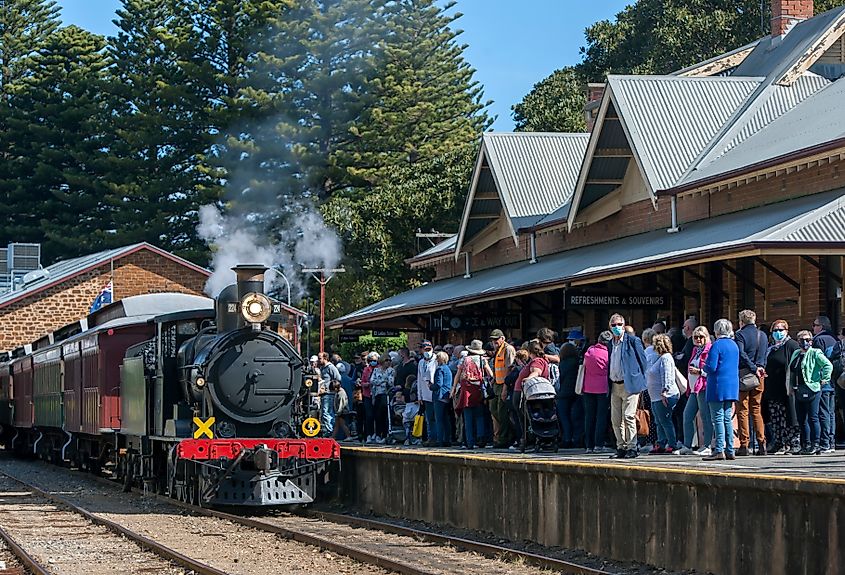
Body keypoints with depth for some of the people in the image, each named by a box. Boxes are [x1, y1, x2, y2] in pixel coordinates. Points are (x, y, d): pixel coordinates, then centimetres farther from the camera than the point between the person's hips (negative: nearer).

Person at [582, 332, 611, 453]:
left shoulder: (590, 350, 4)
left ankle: (589, 445, 8)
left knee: (589, 416, 8)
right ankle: (599, 445, -2)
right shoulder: (609, 354, -7)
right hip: (603, 387, -3)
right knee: (601, 416, 2)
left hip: (588, 387, 3)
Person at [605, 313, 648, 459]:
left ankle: (632, 448, -7)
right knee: (616, 420, 6)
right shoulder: (610, 344, 16)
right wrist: (609, 385, 12)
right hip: (614, 386, 7)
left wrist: (640, 382, -5)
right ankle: (621, 448, 13)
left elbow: (642, 360, -3)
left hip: (629, 385, -7)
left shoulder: (633, 340, -3)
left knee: (628, 417, -11)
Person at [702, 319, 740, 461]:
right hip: (732, 386, 7)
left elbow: (711, 367, -18)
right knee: (728, 419, 10)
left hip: (718, 386, -7)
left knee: (718, 419, -6)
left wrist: (704, 369, 5)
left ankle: (719, 451, -10)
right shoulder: (734, 345, 12)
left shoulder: (717, 345, -12)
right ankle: (729, 450, 10)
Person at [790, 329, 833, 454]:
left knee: (813, 418, -6)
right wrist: (791, 386, 18)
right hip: (798, 391, 8)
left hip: (811, 389, -8)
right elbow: (791, 371, 26)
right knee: (801, 419, 9)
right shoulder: (796, 354, 17)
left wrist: (824, 379, -13)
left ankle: (815, 445, -4)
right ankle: (806, 445, 16)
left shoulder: (815, 353, -5)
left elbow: (828, 365, -14)